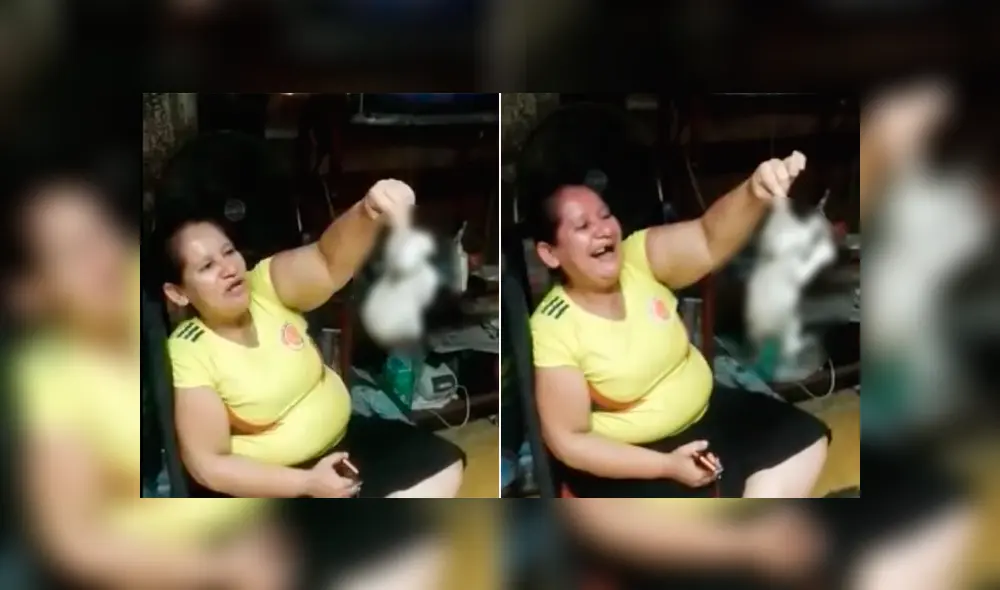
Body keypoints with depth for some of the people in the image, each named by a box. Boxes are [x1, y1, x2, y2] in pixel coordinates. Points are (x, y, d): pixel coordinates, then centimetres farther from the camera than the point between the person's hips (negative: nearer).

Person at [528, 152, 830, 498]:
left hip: (704, 413, 6)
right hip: (625, 459, -6)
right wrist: (666, 465, -24)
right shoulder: (553, 328, -21)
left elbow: (710, 241, -26)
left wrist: (755, 193, -48)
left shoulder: (639, 258, -10)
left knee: (804, 439, -3)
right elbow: (568, 441, -19)